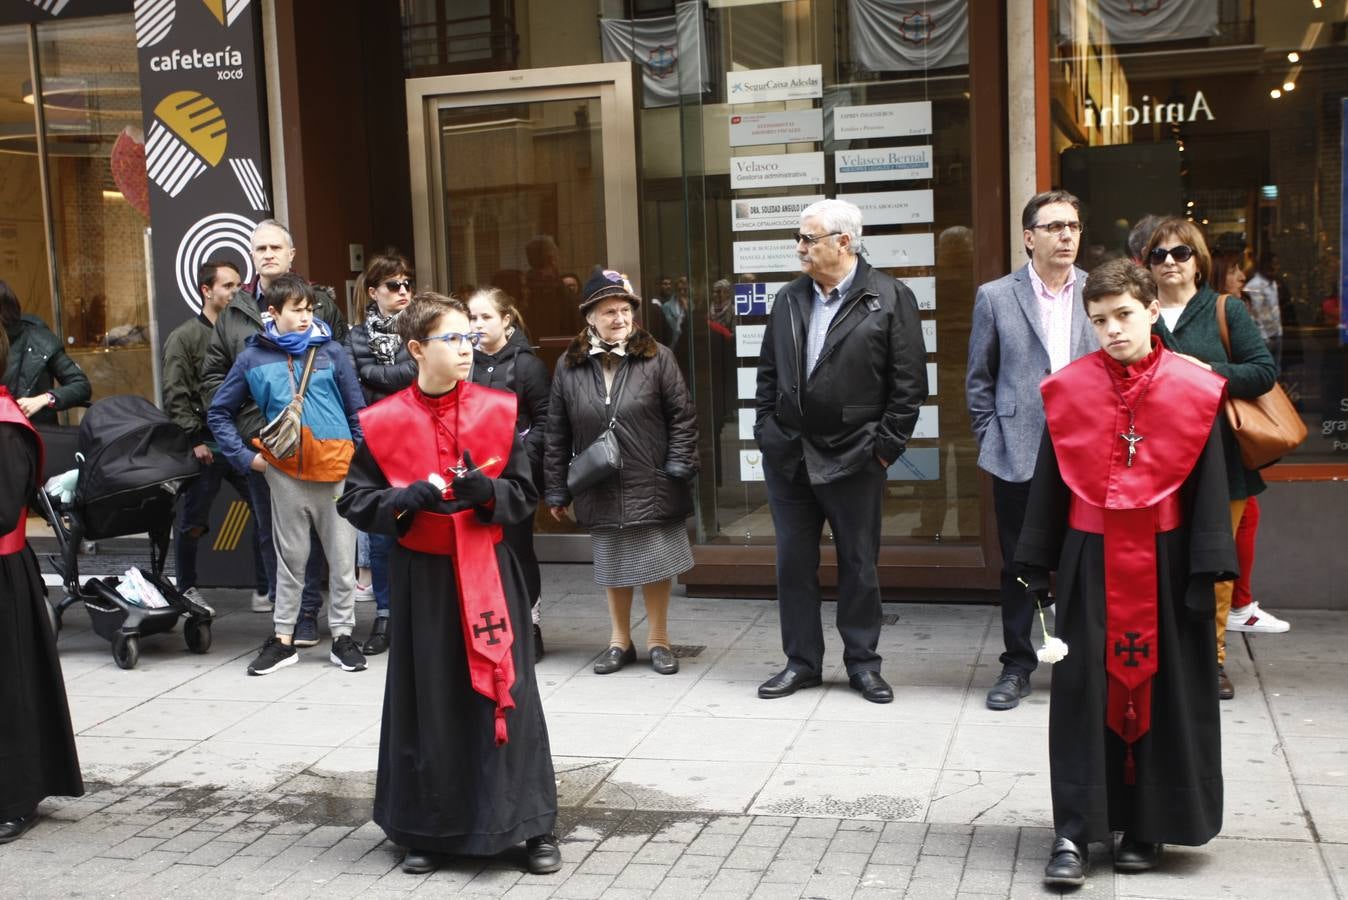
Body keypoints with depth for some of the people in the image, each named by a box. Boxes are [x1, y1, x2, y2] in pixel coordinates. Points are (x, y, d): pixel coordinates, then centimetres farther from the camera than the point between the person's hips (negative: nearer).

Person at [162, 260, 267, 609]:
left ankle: (265, 589, 8)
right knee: (192, 523, 7)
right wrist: (195, 439, -12)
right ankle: (187, 590, 26)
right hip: (206, 446, -4)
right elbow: (175, 396, -6)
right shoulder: (184, 337, -2)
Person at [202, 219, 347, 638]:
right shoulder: (233, 312, 10)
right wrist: (237, 411, -3)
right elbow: (213, 375, 11)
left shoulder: (322, 304, 4)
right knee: (269, 528, 9)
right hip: (259, 438, 3)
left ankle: (307, 611, 7)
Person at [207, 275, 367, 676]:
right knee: (290, 558, 9)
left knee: (342, 558, 5)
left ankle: (342, 636, 17)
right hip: (285, 472, 0)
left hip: (337, 468, 0)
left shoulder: (330, 352, 2)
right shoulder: (253, 358, 3)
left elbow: (357, 410, 6)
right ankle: (283, 639, 20)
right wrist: (245, 456, 2)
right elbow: (218, 413, 10)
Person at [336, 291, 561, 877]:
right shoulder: (384, 422, -3)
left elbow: (526, 494, 3)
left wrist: (486, 490, -17)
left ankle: (533, 826, 13)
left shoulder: (497, 411, 0)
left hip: (488, 571, 0)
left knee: (503, 692, 2)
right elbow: (354, 499, 0)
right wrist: (410, 498, -17)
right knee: (428, 701, 7)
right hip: (422, 577, 0)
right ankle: (428, 829, 22)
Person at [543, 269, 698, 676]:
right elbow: (557, 435, 3)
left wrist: (678, 468, -9)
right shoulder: (569, 367, 0)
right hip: (600, 490, 2)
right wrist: (556, 491, 4)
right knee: (612, 566, 13)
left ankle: (658, 639, 24)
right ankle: (620, 640, 29)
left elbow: (683, 417, -3)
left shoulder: (657, 358, -5)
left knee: (655, 564, 6)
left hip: (651, 487, -2)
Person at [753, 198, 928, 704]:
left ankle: (862, 663, 21)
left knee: (859, 565, 7)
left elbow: (908, 383, -7)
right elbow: (768, 373, 14)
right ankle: (801, 662, 22)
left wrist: (885, 447, -9)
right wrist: (766, 431, 6)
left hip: (853, 458, -4)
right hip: (787, 457, 5)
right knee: (793, 563, 10)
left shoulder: (890, 298, -6)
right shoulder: (788, 299, 9)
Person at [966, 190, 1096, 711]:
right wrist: (991, 440, 2)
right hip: (1019, 456, 0)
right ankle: (1017, 666, 21)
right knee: (1018, 566, 8)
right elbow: (979, 379, 7)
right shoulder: (996, 297, 2)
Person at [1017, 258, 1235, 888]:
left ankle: (1149, 825, 21)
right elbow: (1048, 482, 4)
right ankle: (1075, 831, 7)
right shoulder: (1068, 390, -1)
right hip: (1090, 558, 1)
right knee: (1083, 689, 1)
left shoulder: (1193, 391, -4)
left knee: (1164, 689, 7)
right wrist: (1037, 565, 4)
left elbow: (1209, 486, -2)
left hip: (1163, 559, 0)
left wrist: (1207, 570, -6)